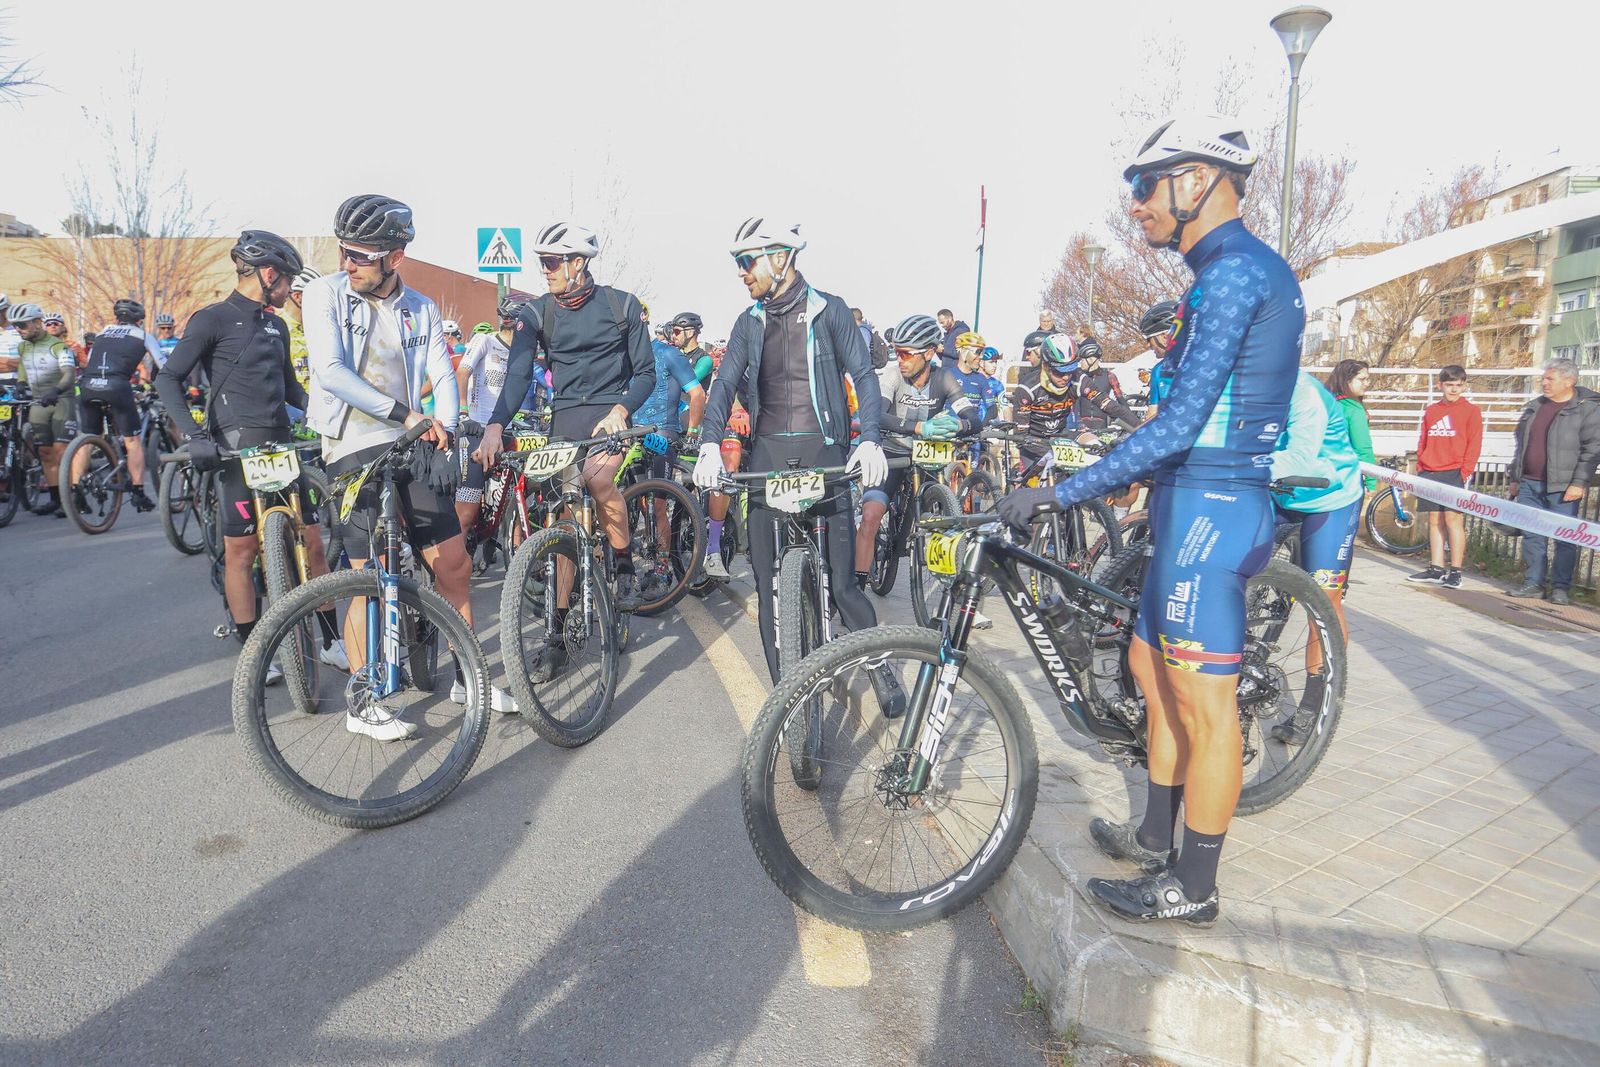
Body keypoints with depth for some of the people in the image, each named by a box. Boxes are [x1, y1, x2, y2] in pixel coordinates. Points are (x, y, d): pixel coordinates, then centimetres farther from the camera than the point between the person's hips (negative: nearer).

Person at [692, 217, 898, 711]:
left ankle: (881, 667, 19)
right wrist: (710, 446, -14)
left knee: (842, 579, -4)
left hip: (823, 449, -3)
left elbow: (863, 375, -2)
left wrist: (870, 440, -18)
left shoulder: (829, 310, 2)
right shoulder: (749, 323, 12)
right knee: (769, 582, 2)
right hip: (768, 452, 4)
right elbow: (725, 384, 3)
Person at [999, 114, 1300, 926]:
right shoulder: (1248, 271, 17)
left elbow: (1181, 424, -23)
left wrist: (1061, 493, -23)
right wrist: (1122, 474, 23)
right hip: (1199, 505, 10)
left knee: (1204, 703, 0)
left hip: (1209, 510, -10)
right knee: (1152, 668, 19)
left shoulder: (1233, 273, -15)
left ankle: (1193, 889, 15)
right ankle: (1155, 837, 34)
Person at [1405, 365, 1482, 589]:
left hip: (1455, 474, -5)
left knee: (1453, 519, -6)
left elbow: (1474, 444, -3)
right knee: (1434, 520, 7)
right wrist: (1420, 467, 8)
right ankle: (1436, 569, 13)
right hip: (1430, 474, 5)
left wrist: (1465, 472, -10)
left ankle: (1455, 572, -2)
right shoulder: (1431, 411, 14)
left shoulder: (1471, 411, 2)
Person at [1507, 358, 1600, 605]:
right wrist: (1515, 478, 18)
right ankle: (1533, 583, 14)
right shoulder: (1534, 406, 15)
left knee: (1565, 538, -1)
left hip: (1562, 487, -6)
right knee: (1532, 535, 7)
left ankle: (1561, 587, 5)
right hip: (1529, 484, 6)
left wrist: (1579, 483, -15)